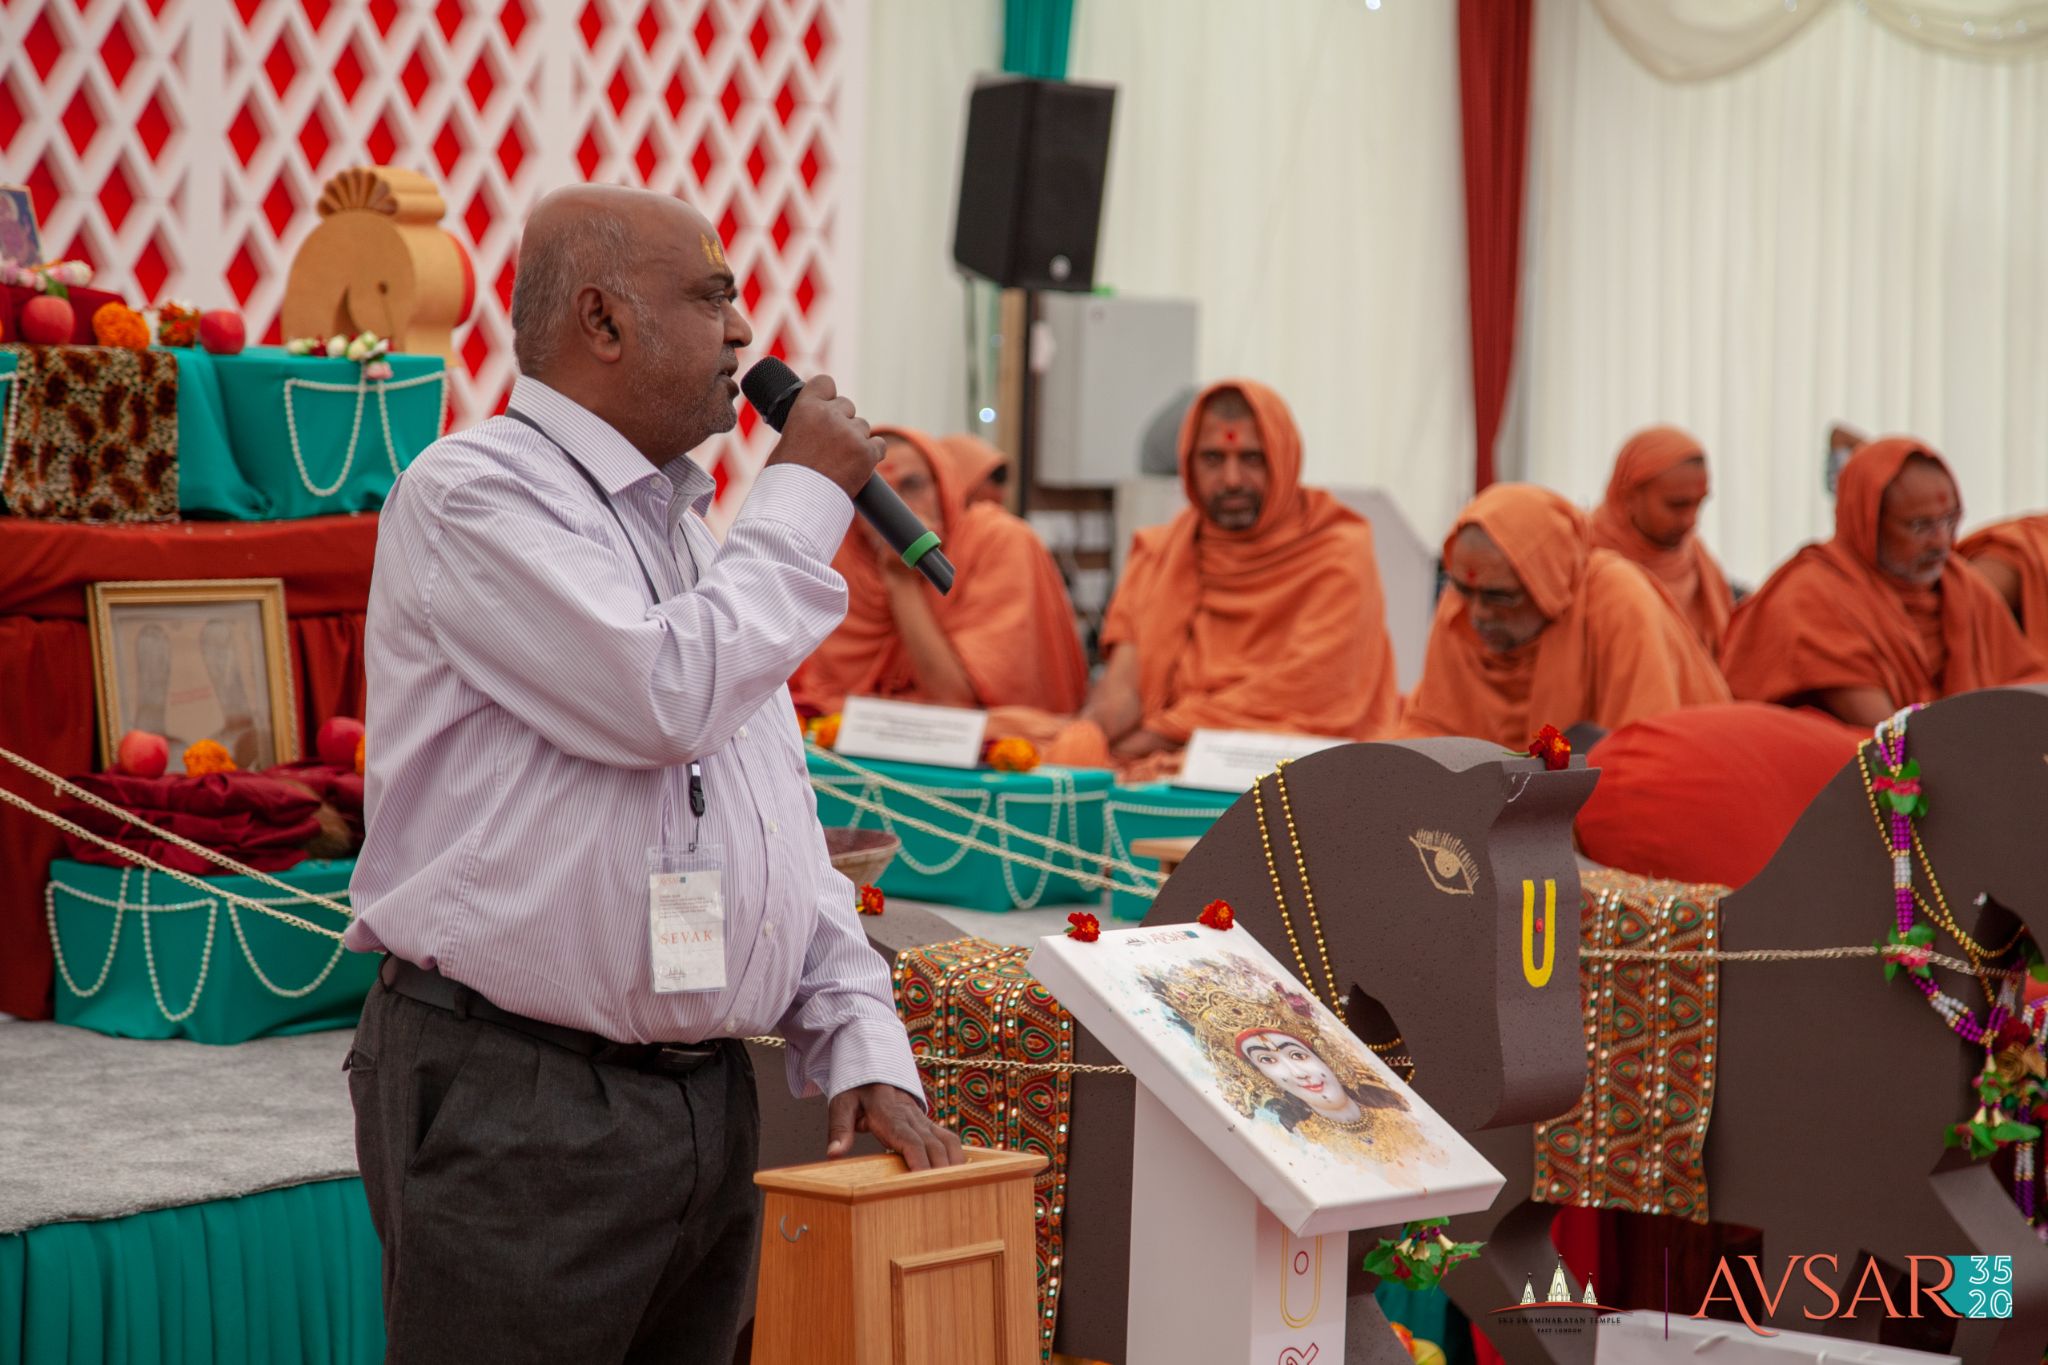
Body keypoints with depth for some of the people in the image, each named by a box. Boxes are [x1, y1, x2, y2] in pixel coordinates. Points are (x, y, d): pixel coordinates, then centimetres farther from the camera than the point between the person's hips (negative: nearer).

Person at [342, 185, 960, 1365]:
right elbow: (666, 698, -22)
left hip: (711, 1092, 8)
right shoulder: (474, 495, -9)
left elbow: (785, 820, 18)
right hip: (517, 1102, -8)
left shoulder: (690, 526, 18)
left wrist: (863, 1046, 7)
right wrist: (806, 497, -9)